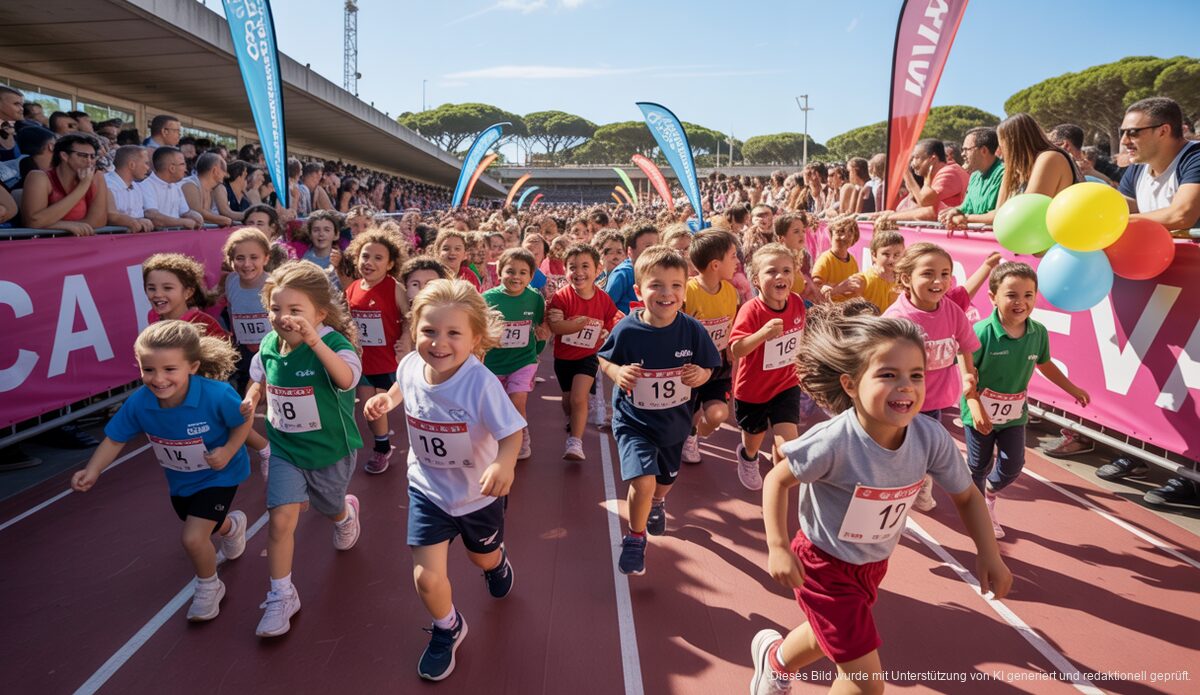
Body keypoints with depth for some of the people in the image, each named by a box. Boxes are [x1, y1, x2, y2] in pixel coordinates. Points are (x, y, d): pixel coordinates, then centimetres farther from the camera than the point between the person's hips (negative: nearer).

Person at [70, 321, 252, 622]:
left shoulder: (217, 395, -36)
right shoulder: (137, 403, -25)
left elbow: (245, 420, -18)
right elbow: (114, 440, -10)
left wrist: (228, 450, -30)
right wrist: (92, 471, -24)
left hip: (218, 475, -5)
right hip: (179, 479, 6)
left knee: (193, 538, -14)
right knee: (203, 526, 28)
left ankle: (209, 587, 19)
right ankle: (232, 525, 67)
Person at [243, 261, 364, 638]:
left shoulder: (332, 343, -26)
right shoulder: (269, 345, -8)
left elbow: (347, 379, -48)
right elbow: (260, 378, 15)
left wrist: (314, 341, -59)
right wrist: (251, 398, -6)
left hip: (331, 450, -3)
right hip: (286, 448, 3)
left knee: (329, 508, 22)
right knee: (280, 518, -9)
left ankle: (346, 512, 61)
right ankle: (281, 596, 10)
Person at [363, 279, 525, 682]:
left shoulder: (481, 383, -35)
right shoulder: (410, 366, -19)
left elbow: (511, 431, -29)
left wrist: (505, 462, -49)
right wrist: (387, 399, -12)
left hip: (479, 493, -2)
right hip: (428, 487, 2)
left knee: (483, 558, 25)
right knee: (427, 578, -3)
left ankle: (497, 562, 66)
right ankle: (447, 629, 32)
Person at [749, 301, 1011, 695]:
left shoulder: (932, 439, -22)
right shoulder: (833, 442, -35)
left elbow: (966, 495, -3)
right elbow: (778, 480, -19)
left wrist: (988, 553, -13)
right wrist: (778, 547, -25)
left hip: (874, 564, 6)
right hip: (824, 564, -6)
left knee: (830, 636, 31)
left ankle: (774, 658, 63)